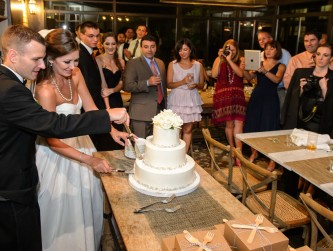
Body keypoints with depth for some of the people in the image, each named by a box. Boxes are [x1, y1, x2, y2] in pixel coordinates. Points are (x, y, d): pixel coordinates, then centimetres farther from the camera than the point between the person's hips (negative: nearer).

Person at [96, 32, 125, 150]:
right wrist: (107, 106, -19)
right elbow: (103, 84, -12)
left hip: (117, 100, 5)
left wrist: (111, 90, -18)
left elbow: (121, 83, 5)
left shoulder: (121, 61, 10)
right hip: (103, 101, -5)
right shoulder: (98, 60, -5)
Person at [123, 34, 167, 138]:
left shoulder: (160, 63, 14)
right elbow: (127, 86, -14)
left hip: (160, 110, 5)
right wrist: (147, 83, -24)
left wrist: (165, 104, 20)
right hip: (142, 112, -5)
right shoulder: (133, 63, -5)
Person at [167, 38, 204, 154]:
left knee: (188, 130, 7)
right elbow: (169, 84, -4)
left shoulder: (198, 65, 4)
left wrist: (195, 85, -12)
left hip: (191, 100, 2)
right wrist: (183, 81, -19)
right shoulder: (172, 64, 0)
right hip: (176, 100, -1)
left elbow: (201, 84, 11)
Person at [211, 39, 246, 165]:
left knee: (238, 123, -10)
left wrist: (229, 60, -14)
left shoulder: (240, 60, 7)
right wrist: (220, 59, -11)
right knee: (229, 123, 5)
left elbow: (240, 73, -11)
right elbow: (214, 75, -9)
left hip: (237, 94, 0)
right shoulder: (219, 59, 6)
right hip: (223, 95, 0)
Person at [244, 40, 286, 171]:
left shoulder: (281, 66, 3)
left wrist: (265, 71, -32)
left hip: (270, 98, -3)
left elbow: (277, 79, -17)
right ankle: (254, 152, 27)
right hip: (256, 96, 3)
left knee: (269, 127, -6)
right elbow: (249, 77, -1)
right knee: (253, 125, 7)